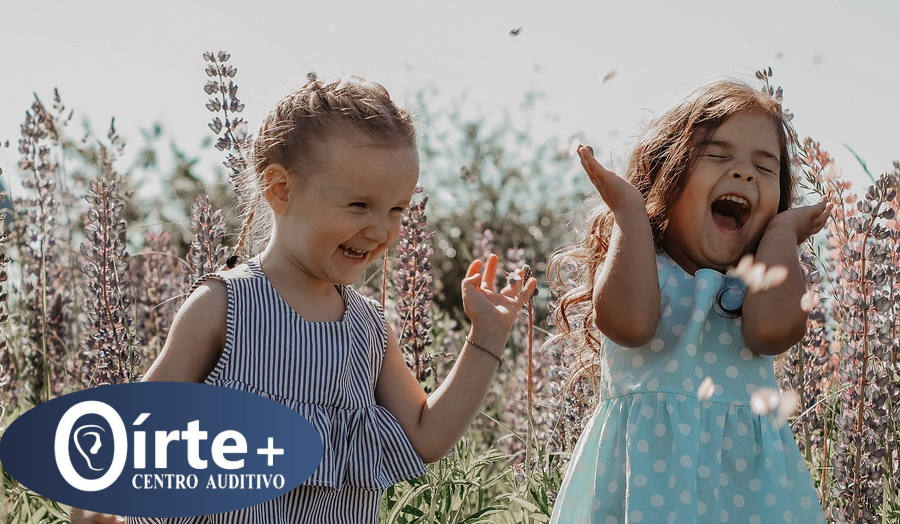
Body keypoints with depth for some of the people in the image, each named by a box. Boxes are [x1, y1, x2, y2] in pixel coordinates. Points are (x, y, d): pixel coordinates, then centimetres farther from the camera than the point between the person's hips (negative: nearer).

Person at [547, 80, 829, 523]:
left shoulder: (764, 280, 7)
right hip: (646, 470, -2)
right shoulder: (632, 265, 1)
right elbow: (630, 322, -23)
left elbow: (774, 328, -18)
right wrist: (629, 209, -10)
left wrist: (782, 230, -2)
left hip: (748, 476, 2)